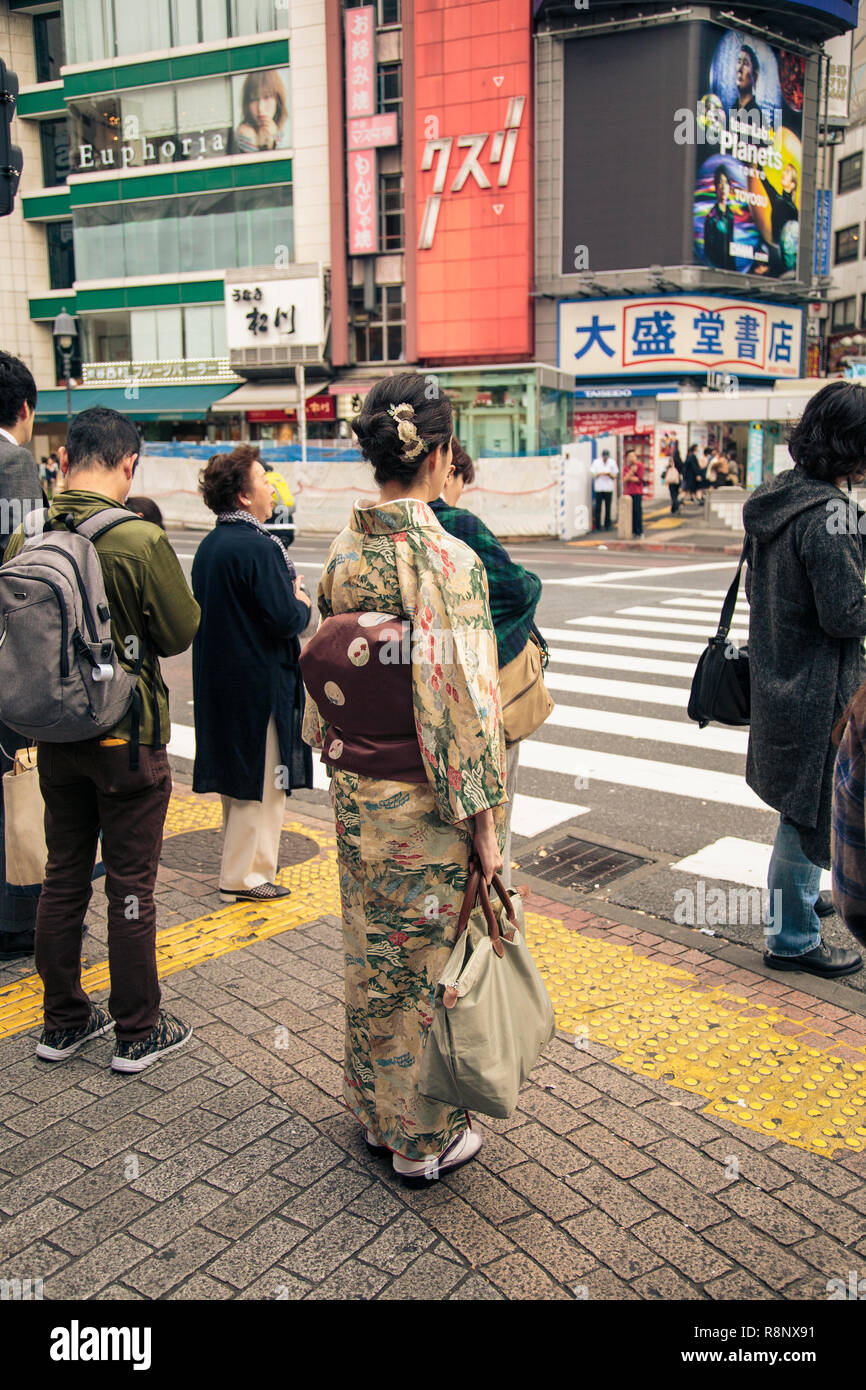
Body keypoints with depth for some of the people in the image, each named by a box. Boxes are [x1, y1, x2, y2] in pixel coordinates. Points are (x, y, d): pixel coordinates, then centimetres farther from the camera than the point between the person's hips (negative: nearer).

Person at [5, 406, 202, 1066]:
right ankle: (138, 1032, 20)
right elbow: (181, 633, -10)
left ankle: (63, 1023, 30)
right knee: (131, 888, 7)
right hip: (129, 739, -5)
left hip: (55, 735, 5)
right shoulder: (142, 541, -19)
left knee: (63, 879, 17)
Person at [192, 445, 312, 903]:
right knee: (261, 782, 2)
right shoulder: (258, 547, -19)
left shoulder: (209, 545, 8)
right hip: (260, 685, -9)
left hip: (219, 679, 9)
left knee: (237, 775, 19)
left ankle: (239, 865, 31)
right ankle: (245, 876, 10)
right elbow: (285, 620, -23)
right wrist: (303, 604, -1)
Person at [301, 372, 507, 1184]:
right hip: (425, 797, -6)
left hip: (356, 788, 7)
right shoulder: (448, 560, -20)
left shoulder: (343, 552, 0)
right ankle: (423, 1137, 29)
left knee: (371, 950, 21)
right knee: (428, 958, 11)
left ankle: (374, 1110, 41)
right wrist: (482, 821, -14)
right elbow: (460, 697, -21)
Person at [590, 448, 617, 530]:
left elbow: (614, 477, 7)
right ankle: (597, 526, 3)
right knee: (598, 507, -3)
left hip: (608, 488, 0)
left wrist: (609, 474, -13)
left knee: (608, 508, 0)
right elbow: (593, 476, 5)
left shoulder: (612, 462, 6)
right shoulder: (596, 462, 5)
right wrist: (599, 474, -14)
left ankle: (607, 525, 8)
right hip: (599, 488, 0)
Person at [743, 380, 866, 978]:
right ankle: (794, 939, 19)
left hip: (778, 675, 9)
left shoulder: (776, 496, 6)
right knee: (813, 809, 4)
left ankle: (795, 897, 44)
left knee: (803, 804, 25)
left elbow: (759, 588, 14)